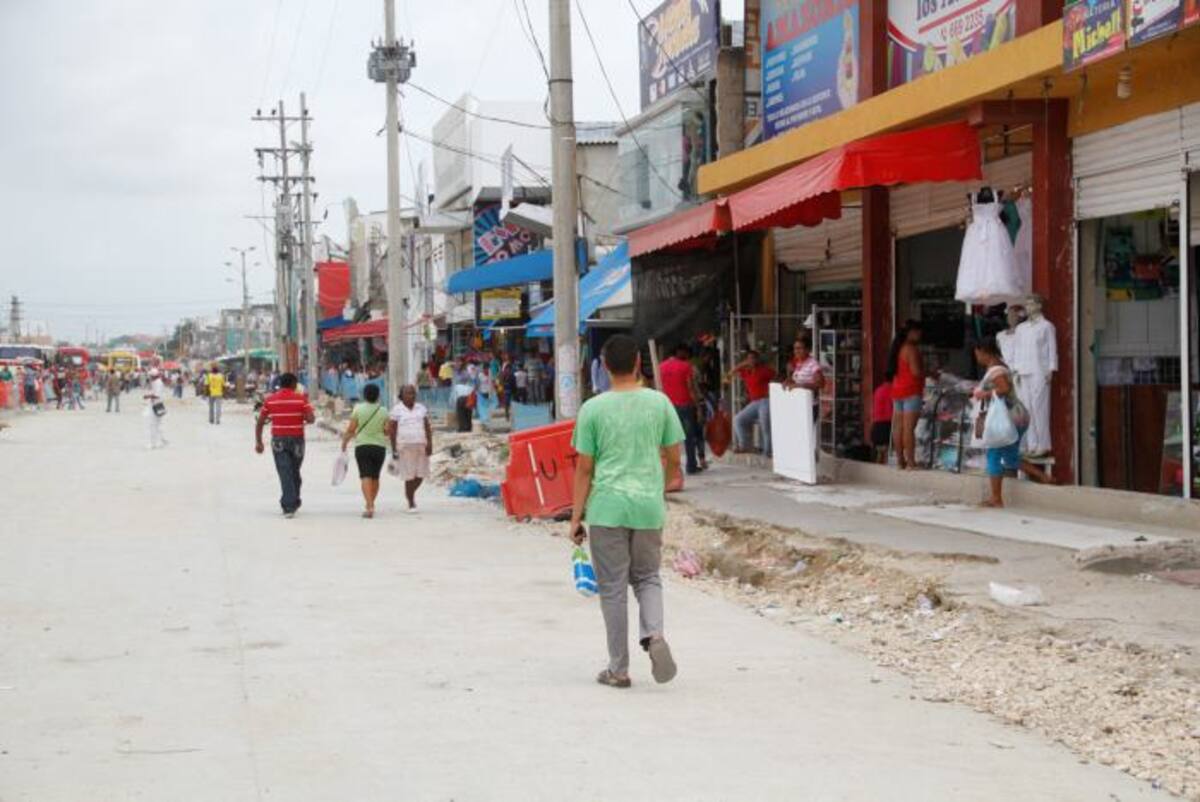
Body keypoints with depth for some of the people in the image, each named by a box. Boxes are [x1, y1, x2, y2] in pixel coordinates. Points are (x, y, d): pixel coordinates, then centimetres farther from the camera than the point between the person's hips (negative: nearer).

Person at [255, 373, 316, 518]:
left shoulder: (270, 400, 2)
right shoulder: (301, 399, -3)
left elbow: (260, 423, 2)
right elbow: (311, 418, -12)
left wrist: (258, 442, 8)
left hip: (278, 441, 0)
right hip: (297, 439, 0)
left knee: (285, 473, -3)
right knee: (295, 472, 16)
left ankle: (289, 506, -12)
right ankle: (293, 503, 25)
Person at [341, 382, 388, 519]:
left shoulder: (358, 409, -4)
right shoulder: (383, 411, 0)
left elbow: (351, 429, -5)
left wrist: (344, 442, 7)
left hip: (362, 446, -2)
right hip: (379, 446, 2)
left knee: (366, 476, -7)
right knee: (375, 477, 16)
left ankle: (369, 506, -22)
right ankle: (371, 504, 26)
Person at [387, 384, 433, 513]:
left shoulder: (421, 408, 10)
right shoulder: (397, 410, -1)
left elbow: (428, 427, 9)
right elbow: (391, 430, -1)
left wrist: (430, 443, -2)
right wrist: (394, 449, -6)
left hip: (421, 445, 4)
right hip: (405, 447, -4)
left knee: (421, 474, 3)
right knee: (409, 476, -4)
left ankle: (411, 493, 31)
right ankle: (411, 504, 6)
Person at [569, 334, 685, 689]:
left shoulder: (592, 409, -5)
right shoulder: (659, 403, 1)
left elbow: (584, 469, -4)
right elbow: (673, 460, 6)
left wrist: (576, 517, 2)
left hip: (607, 508, -2)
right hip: (649, 505, 2)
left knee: (613, 587, 6)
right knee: (647, 578, 18)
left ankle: (619, 669, 10)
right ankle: (654, 635, -9)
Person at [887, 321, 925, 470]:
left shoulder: (899, 348, 15)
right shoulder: (911, 349, -11)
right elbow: (916, 371, -19)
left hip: (897, 390, 9)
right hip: (911, 392, -9)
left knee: (898, 428, 7)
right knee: (909, 428, -11)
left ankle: (900, 460, 10)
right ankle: (910, 462, -13)